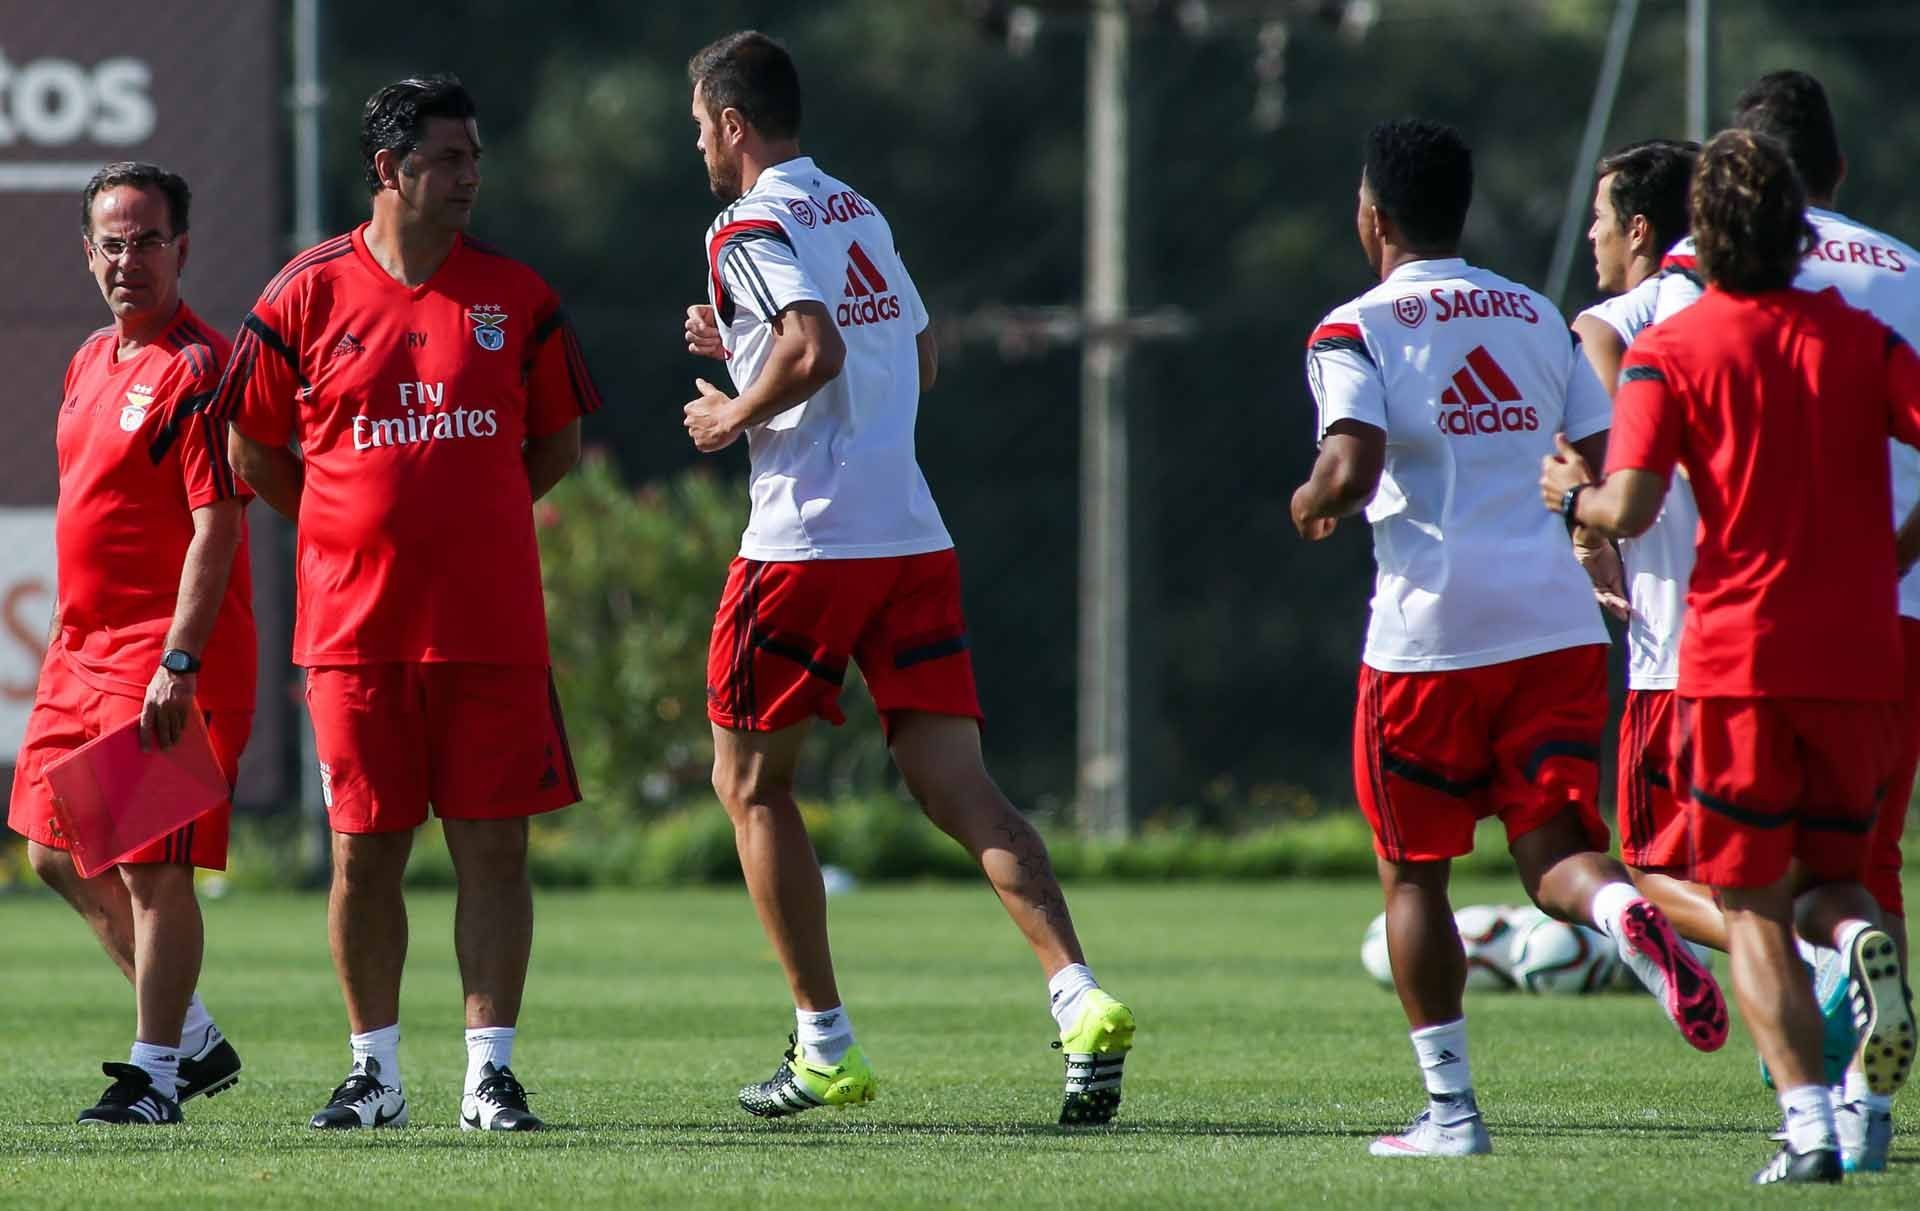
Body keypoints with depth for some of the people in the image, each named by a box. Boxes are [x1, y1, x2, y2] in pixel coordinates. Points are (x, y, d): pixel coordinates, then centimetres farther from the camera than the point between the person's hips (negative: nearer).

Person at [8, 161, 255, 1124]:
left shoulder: (196, 369, -14)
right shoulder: (91, 362, 15)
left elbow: (216, 528, -20)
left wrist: (178, 663, -25)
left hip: (164, 663, -10)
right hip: (83, 650, 10)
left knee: (152, 866, -8)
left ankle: (155, 1074, 0)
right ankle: (193, 1036, 23)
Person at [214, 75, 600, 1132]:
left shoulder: (514, 296, 4)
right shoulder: (306, 296, 0)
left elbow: (558, 440, 15)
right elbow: (253, 452, 9)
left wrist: (471, 519, 9)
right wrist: (359, 529, 8)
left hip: (491, 626, 1)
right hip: (354, 625, -1)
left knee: (493, 846, -2)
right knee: (364, 852, 3)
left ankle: (490, 1072, 2)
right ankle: (374, 1073, 14)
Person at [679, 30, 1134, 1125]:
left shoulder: (751, 229, -8)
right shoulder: (861, 214, 17)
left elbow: (815, 350, -23)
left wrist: (738, 412, -5)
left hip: (807, 543, -7)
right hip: (915, 538, 7)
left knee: (751, 781, 9)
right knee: (960, 787, 0)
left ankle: (827, 1048, 7)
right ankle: (1082, 1000, -20)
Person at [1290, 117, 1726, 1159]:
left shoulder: (1356, 330, -3)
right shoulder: (1537, 317, 13)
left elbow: (1352, 468, -17)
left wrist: (1310, 506, 5)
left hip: (1430, 637, -4)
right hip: (1558, 628, 4)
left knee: (1414, 872, 11)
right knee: (1552, 851, 4)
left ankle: (1449, 1110, 10)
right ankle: (1629, 916, -32)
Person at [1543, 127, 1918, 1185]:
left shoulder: (1669, 351, -4)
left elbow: (1629, 509, -13)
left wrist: (1571, 494, 8)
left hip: (1737, 660, -3)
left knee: (1754, 909, 5)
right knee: (1828, 877, 18)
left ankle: (1809, 1126, -11)